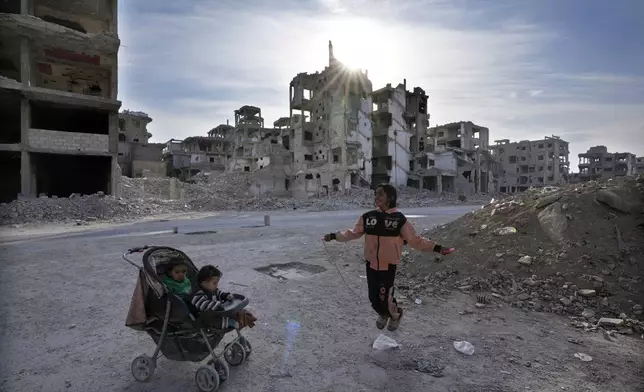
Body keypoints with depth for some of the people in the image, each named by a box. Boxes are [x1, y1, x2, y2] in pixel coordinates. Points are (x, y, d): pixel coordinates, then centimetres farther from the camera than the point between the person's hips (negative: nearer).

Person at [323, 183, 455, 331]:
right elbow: (354, 233, 7)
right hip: (371, 264, 3)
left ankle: (395, 315, 37)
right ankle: (383, 314, 49)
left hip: (388, 265, -3)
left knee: (385, 297, 0)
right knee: (373, 297, 13)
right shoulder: (368, 216, -5)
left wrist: (436, 247, -11)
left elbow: (414, 239, -6)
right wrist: (334, 236, 3)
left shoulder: (399, 219, -11)